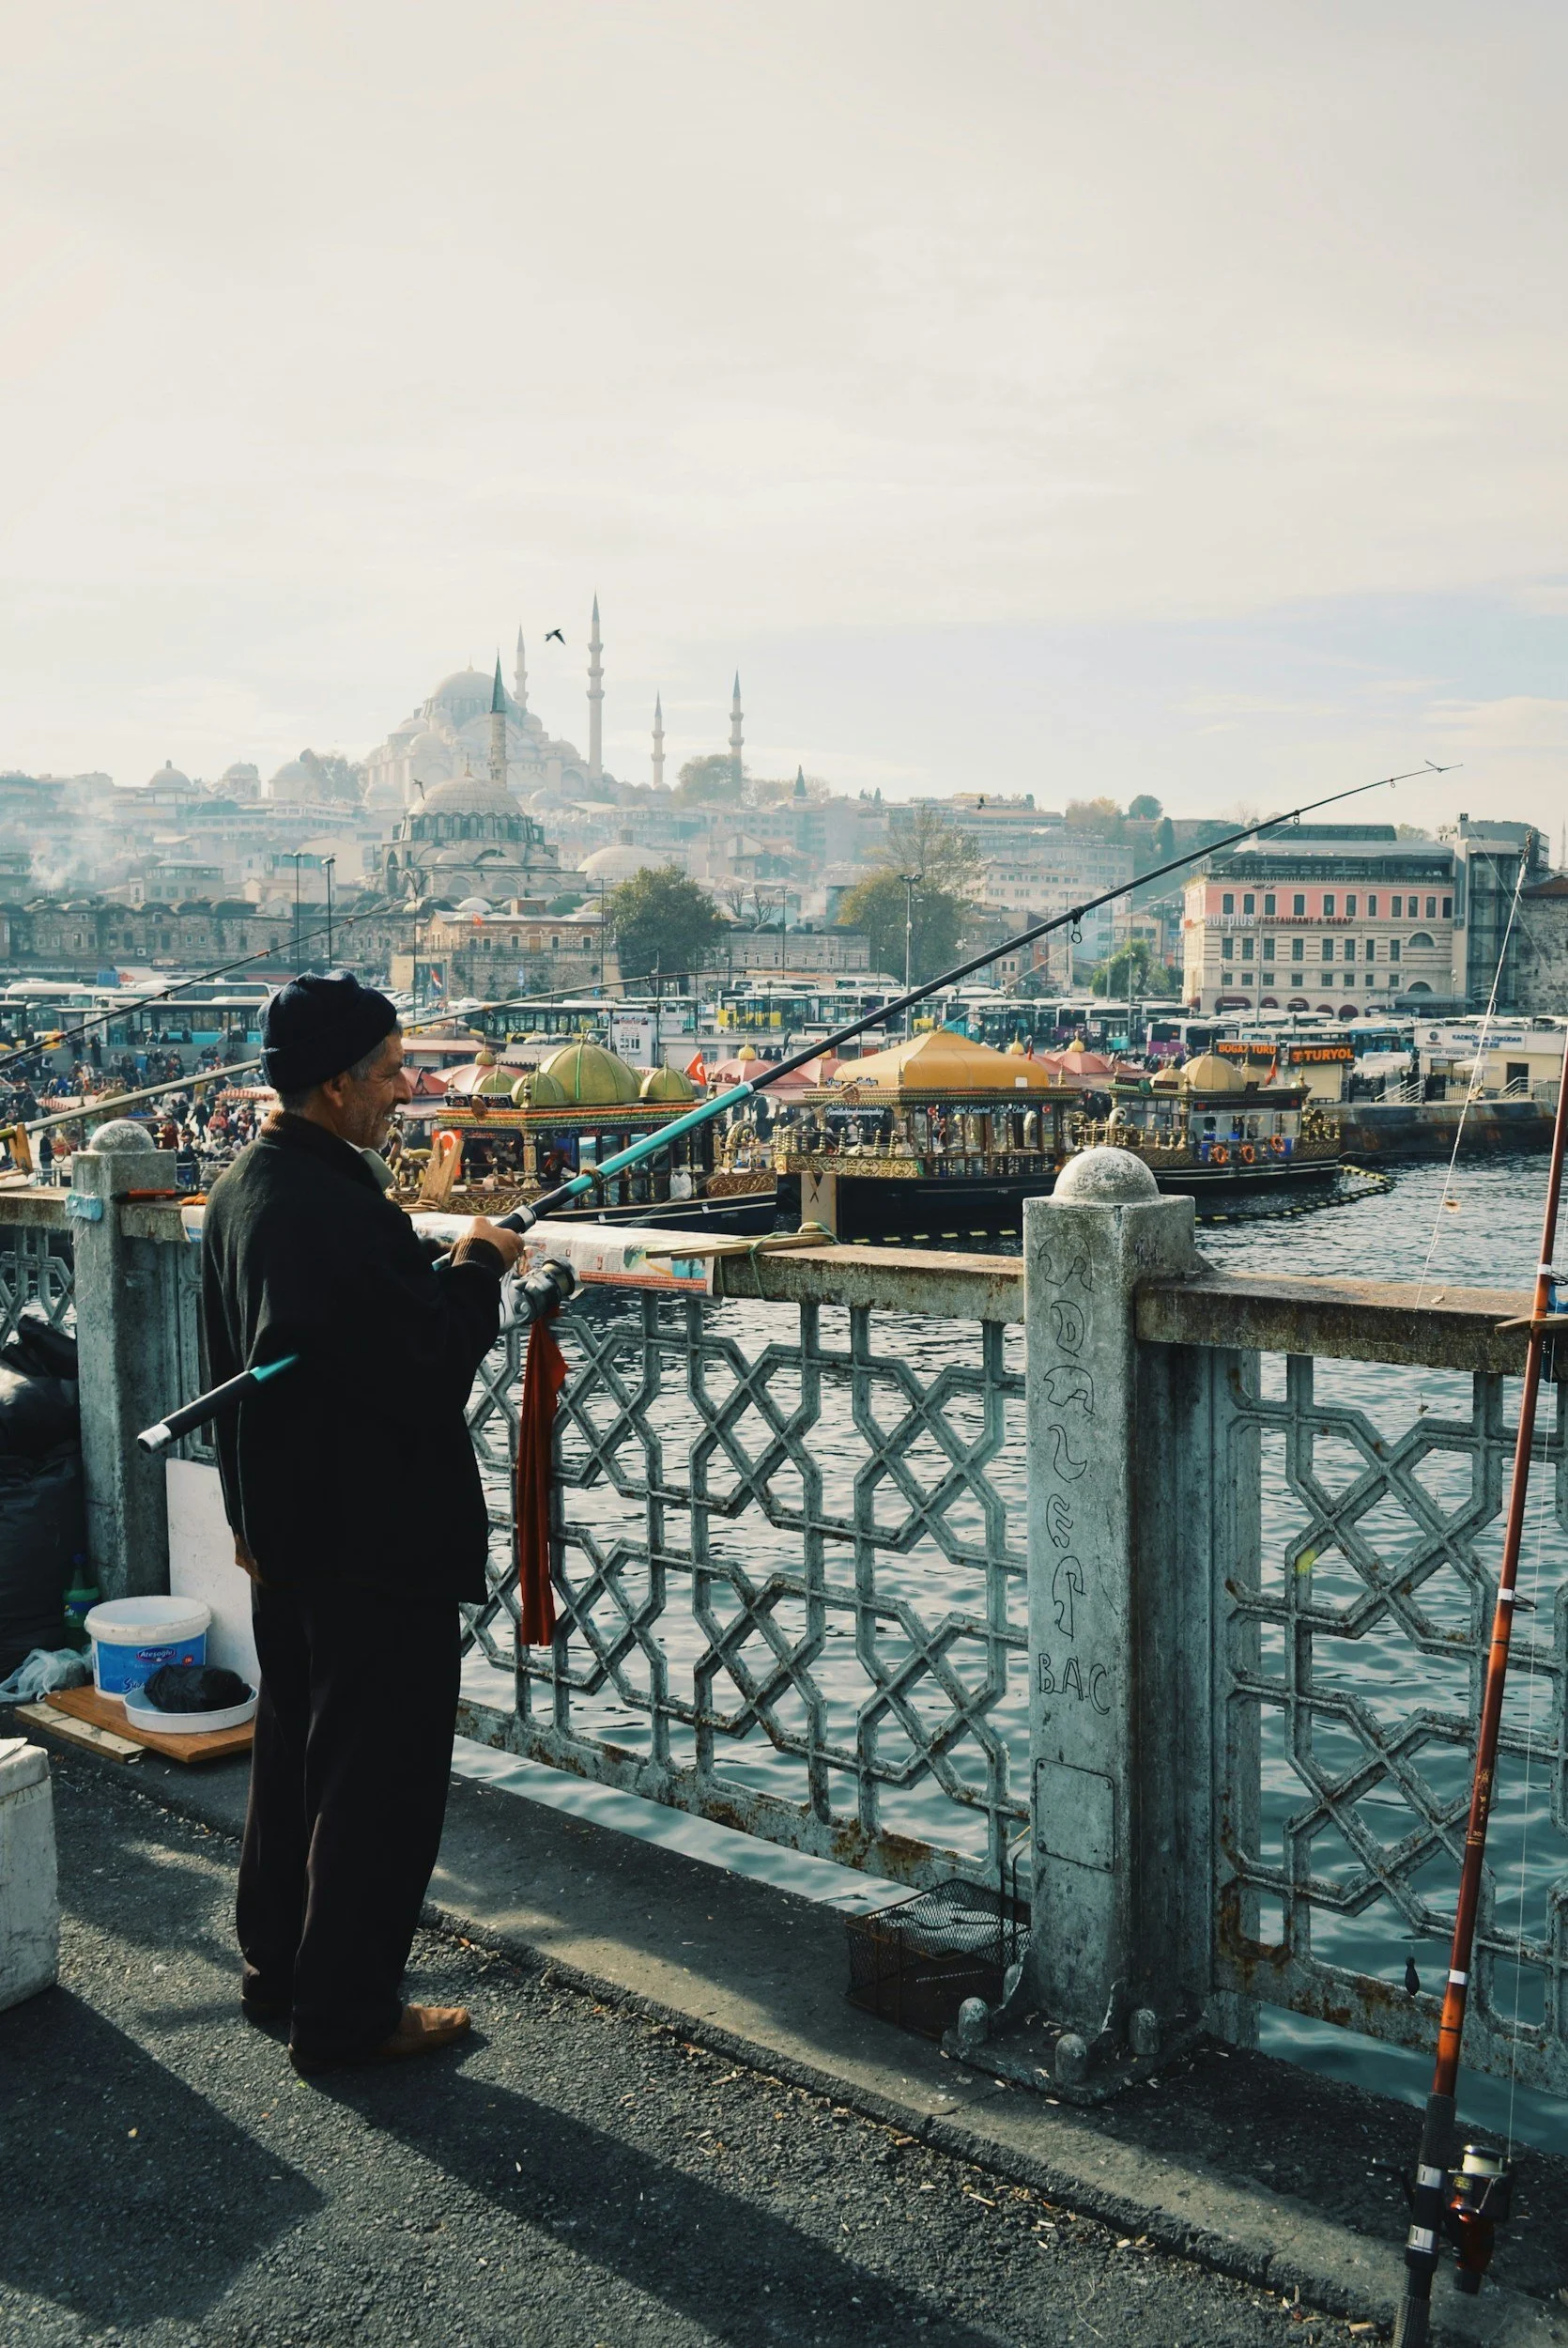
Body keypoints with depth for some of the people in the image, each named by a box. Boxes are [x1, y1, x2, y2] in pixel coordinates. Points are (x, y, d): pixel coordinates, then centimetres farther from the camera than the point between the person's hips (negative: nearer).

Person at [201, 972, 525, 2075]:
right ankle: (347, 2013, 15)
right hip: (377, 1541, -10)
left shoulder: (245, 1189, 5)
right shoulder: (343, 1214, -27)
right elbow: (430, 1375, -24)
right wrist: (478, 1270, -11)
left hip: (284, 1528, 10)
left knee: (295, 1752, 21)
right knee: (380, 1777, 4)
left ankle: (277, 1971, 35)